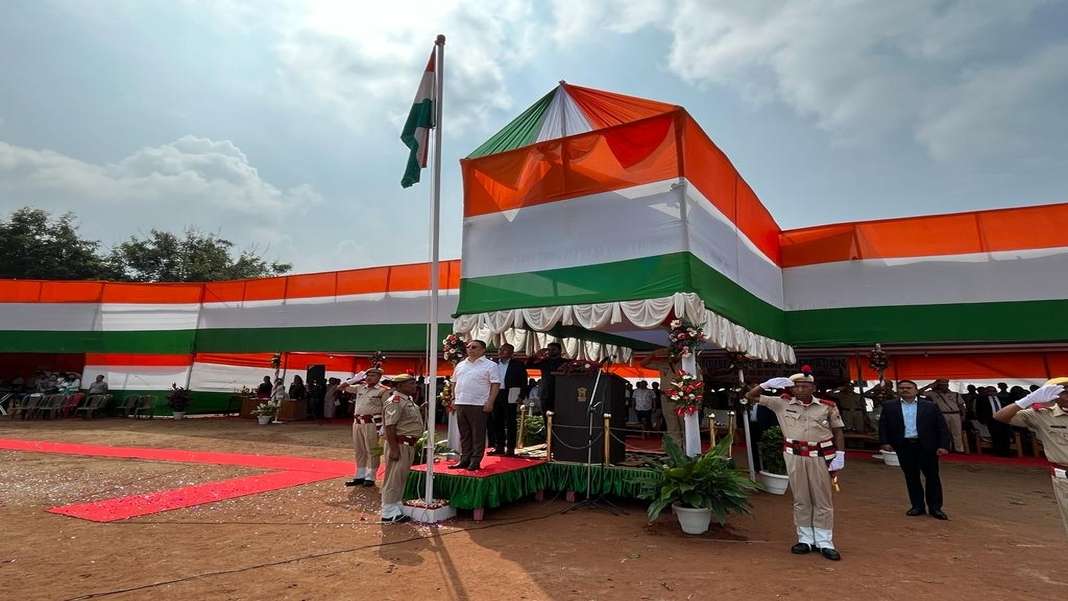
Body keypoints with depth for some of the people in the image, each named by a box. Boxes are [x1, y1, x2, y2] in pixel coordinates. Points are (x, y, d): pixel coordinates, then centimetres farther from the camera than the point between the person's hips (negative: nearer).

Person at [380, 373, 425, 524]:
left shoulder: (409, 400, 13)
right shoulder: (394, 402, -17)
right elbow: (390, 428, -21)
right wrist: (394, 449, -23)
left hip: (409, 444, 10)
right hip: (399, 445, -10)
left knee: (402, 478, 17)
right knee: (393, 478, -1)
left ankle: (395, 508, 28)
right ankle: (389, 513, 8)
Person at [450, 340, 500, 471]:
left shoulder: (490, 366, -3)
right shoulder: (460, 365, 17)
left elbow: (495, 385, -9)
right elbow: (455, 383, 24)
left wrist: (490, 402, -16)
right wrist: (454, 398, 15)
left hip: (478, 405, -6)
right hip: (460, 404, 6)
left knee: (478, 435, 0)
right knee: (464, 435, 12)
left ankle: (475, 462, 6)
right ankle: (464, 460, 20)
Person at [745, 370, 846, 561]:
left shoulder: (827, 406, -1)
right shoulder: (782, 403, -1)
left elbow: (838, 432, 5)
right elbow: (750, 396, -1)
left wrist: (840, 455, -3)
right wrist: (767, 384, -13)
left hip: (820, 457, -1)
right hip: (794, 456, 1)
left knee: (823, 501, 7)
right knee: (800, 500, 10)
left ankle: (825, 543, 18)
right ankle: (805, 539, 22)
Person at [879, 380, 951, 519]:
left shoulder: (931, 406, 2)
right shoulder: (889, 406, 3)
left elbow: (942, 427, 0)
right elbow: (883, 425, 5)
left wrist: (943, 445, -8)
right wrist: (885, 442, -3)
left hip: (927, 445, -1)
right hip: (904, 446, 1)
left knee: (932, 476, 5)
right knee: (911, 477, 8)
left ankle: (935, 507, 18)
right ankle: (917, 506, 19)